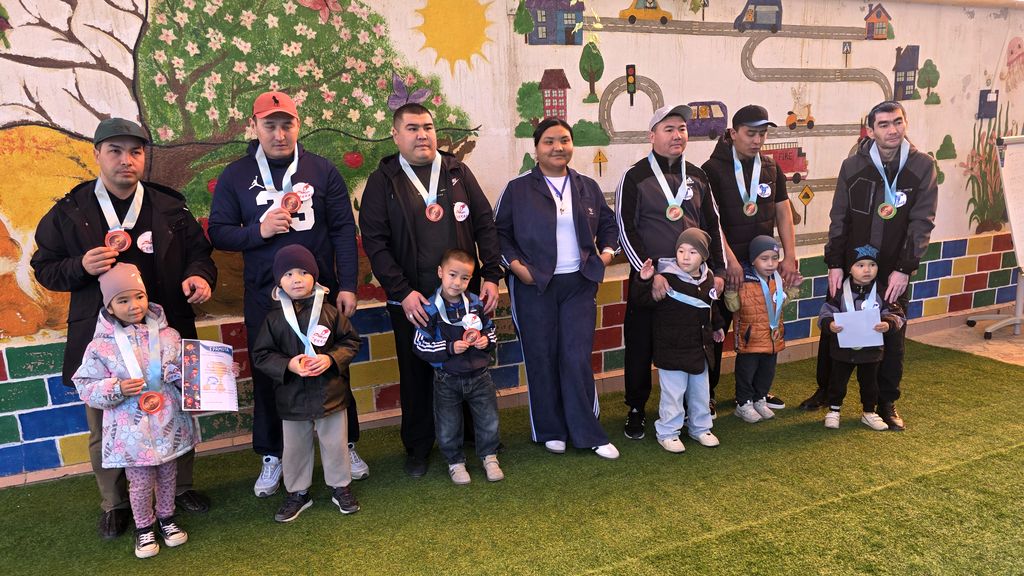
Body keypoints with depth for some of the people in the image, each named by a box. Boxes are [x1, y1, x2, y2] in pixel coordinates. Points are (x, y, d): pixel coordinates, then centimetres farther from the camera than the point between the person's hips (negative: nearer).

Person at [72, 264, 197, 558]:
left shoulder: (168, 335, -4)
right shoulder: (101, 346, -10)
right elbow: (87, 389, -6)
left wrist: (180, 374, -15)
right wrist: (117, 389, -21)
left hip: (168, 424, 2)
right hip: (132, 431, -2)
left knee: (168, 476, 18)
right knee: (140, 483, 9)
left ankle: (166, 518, 41)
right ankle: (144, 527, 33)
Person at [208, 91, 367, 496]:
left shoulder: (322, 170, 0)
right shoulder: (236, 176, 1)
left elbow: (344, 231, -1)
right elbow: (218, 233, 2)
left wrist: (347, 286, -6)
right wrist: (259, 231, -17)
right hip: (264, 297, 1)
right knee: (268, 377, 10)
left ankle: (346, 446, 29)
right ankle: (272, 457, 27)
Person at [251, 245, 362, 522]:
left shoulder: (330, 312, -7)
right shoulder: (274, 319, -6)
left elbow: (351, 342, -1)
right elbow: (261, 355, -3)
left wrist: (331, 359, -17)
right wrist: (287, 365, -19)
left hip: (330, 393, 0)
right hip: (292, 398, 1)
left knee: (336, 444, 13)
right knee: (294, 448, 15)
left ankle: (340, 487, 33)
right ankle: (297, 492, 34)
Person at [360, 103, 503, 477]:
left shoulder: (458, 172, 7)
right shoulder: (382, 181, 0)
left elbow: (485, 225, 6)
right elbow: (374, 242, -6)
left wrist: (491, 275, -3)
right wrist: (402, 292, -14)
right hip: (412, 301, -2)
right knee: (416, 375, 10)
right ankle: (417, 448, 27)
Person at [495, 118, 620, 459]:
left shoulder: (588, 187, 11)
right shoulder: (517, 190, 1)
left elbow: (607, 223, 21)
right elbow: (500, 232, 3)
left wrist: (608, 249, 4)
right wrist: (515, 264, -9)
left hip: (579, 284, 2)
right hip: (534, 286, -1)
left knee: (578, 359, -2)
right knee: (542, 360, 6)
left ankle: (588, 434, 11)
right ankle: (550, 431, 21)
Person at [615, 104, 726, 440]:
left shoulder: (697, 177, 10)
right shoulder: (635, 177, -5)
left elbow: (712, 224, 14)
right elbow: (626, 229, -9)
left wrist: (718, 270, 7)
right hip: (649, 278, -4)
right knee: (641, 346, 4)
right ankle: (636, 410, 21)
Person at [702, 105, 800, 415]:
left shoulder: (771, 167, 10)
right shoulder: (714, 169, -7)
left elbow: (783, 213, 10)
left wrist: (790, 257, 2)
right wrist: (730, 261, -19)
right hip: (725, 263, -5)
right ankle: (706, 394, 14)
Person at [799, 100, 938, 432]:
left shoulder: (922, 167, -5)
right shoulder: (853, 166, -3)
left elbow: (922, 222, -7)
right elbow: (839, 219, 0)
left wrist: (904, 269, -13)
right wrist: (834, 263, -6)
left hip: (894, 271, -1)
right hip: (849, 267, 1)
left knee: (892, 337, 6)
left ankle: (887, 402, 23)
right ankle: (825, 391, 28)